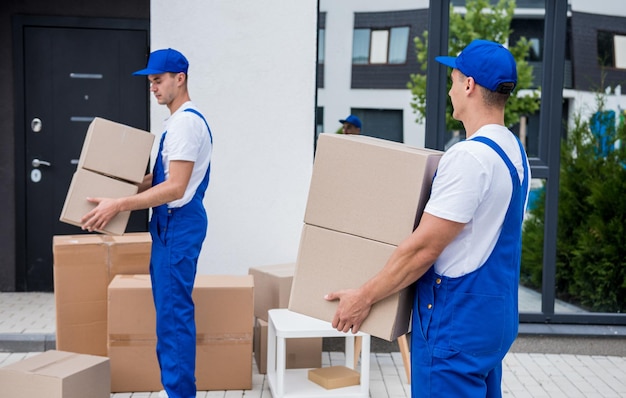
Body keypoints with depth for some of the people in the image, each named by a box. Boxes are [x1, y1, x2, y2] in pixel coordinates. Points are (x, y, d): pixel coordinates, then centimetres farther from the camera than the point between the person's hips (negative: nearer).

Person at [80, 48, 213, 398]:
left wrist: (119, 205, -24)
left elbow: (174, 188, -23)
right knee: (169, 307, 15)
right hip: (170, 223, 11)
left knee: (174, 309, -6)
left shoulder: (186, 122, -17)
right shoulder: (180, 121, 15)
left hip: (179, 223, -11)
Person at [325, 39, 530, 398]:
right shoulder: (515, 151, 9)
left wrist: (365, 296, -11)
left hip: (457, 321, -9)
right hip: (495, 314, 10)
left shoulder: (469, 156, -21)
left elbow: (423, 248, -21)